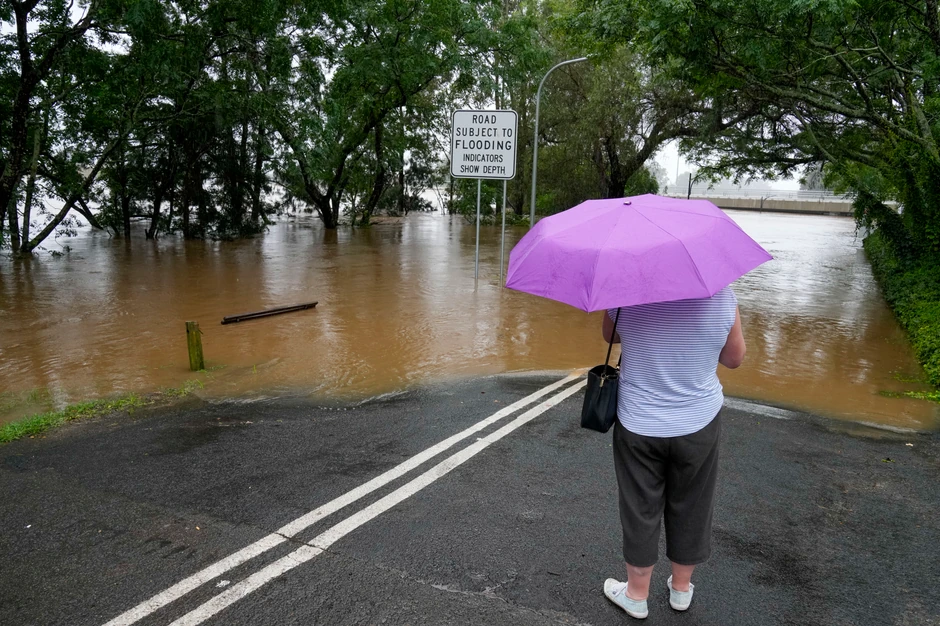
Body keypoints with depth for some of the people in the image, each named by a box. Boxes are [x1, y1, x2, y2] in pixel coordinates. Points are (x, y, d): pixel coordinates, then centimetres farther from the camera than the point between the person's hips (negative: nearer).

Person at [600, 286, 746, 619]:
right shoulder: (721, 295, -16)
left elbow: (610, 336, 4)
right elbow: (734, 358, -1)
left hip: (638, 426, -1)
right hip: (699, 424, 1)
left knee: (640, 509, 15)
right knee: (690, 508, 21)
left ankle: (637, 594, 33)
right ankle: (681, 588, 41)